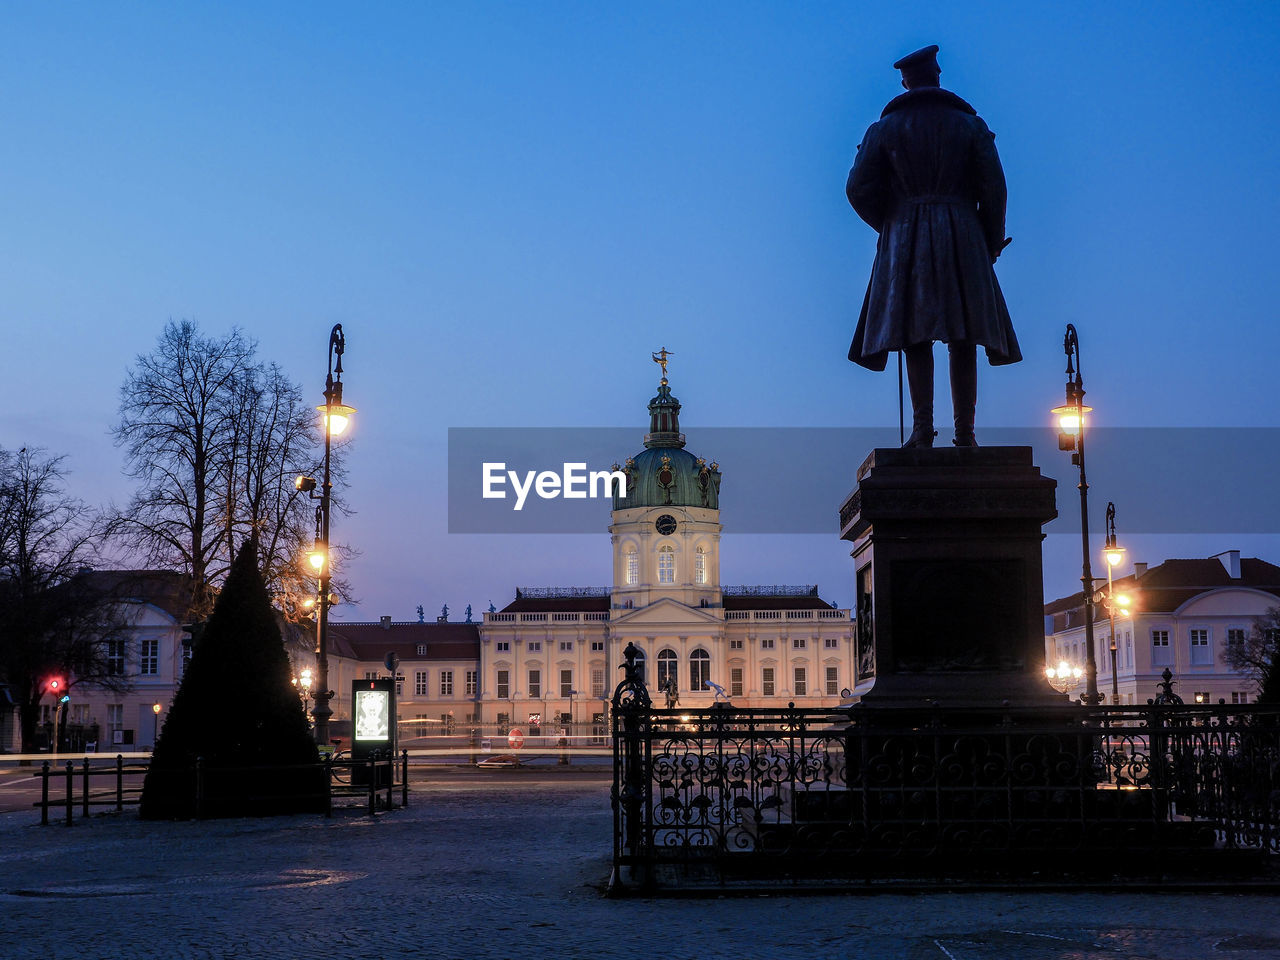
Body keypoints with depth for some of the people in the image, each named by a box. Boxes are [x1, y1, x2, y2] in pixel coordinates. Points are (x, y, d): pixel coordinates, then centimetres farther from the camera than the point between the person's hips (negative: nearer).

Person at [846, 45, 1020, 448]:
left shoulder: (884, 128, 8)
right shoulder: (970, 125, 8)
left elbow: (858, 189, 1)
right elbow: (994, 189, 1)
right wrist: (992, 243, 13)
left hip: (904, 237, 0)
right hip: (960, 234, 0)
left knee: (916, 334, -1)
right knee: (963, 338, 1)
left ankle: (923, 426, -13)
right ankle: (964, 430, -5)